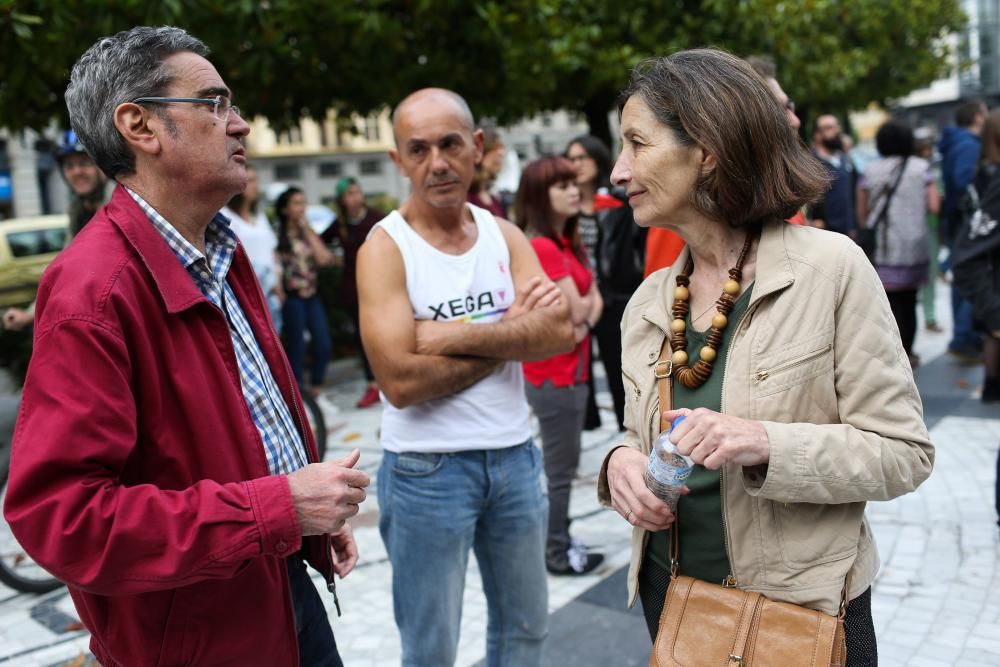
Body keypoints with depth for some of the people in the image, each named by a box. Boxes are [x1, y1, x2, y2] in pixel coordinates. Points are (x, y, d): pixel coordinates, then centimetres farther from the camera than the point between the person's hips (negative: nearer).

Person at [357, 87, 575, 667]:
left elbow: (561, 331, -11)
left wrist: (455, 335, -21)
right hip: (426, 467, -4)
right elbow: (401, 380, -22)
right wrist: (515, 330, -14)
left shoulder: (505, 234, 3)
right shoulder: (385, 248, -11)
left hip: (515, 454, 5)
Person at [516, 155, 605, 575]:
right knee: (559, 469, 2)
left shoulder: (569, 244, 12)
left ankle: (559, 543, 29)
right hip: (554, 373, -9)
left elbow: (595, 300, 7)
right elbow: (574, 310, -20)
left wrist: (583, 323, -12)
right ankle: (557, 553, 15)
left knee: (562, 466, 17)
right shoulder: (541, 247, -18)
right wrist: (585, 307, 0)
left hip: (571, 367, 10)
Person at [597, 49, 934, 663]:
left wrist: (767, 444, -28)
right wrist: (623, 460, -11)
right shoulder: (648, 302, 0)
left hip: (805, 612, -4)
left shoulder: (831, 268, -14)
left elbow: (904, 451, -13)